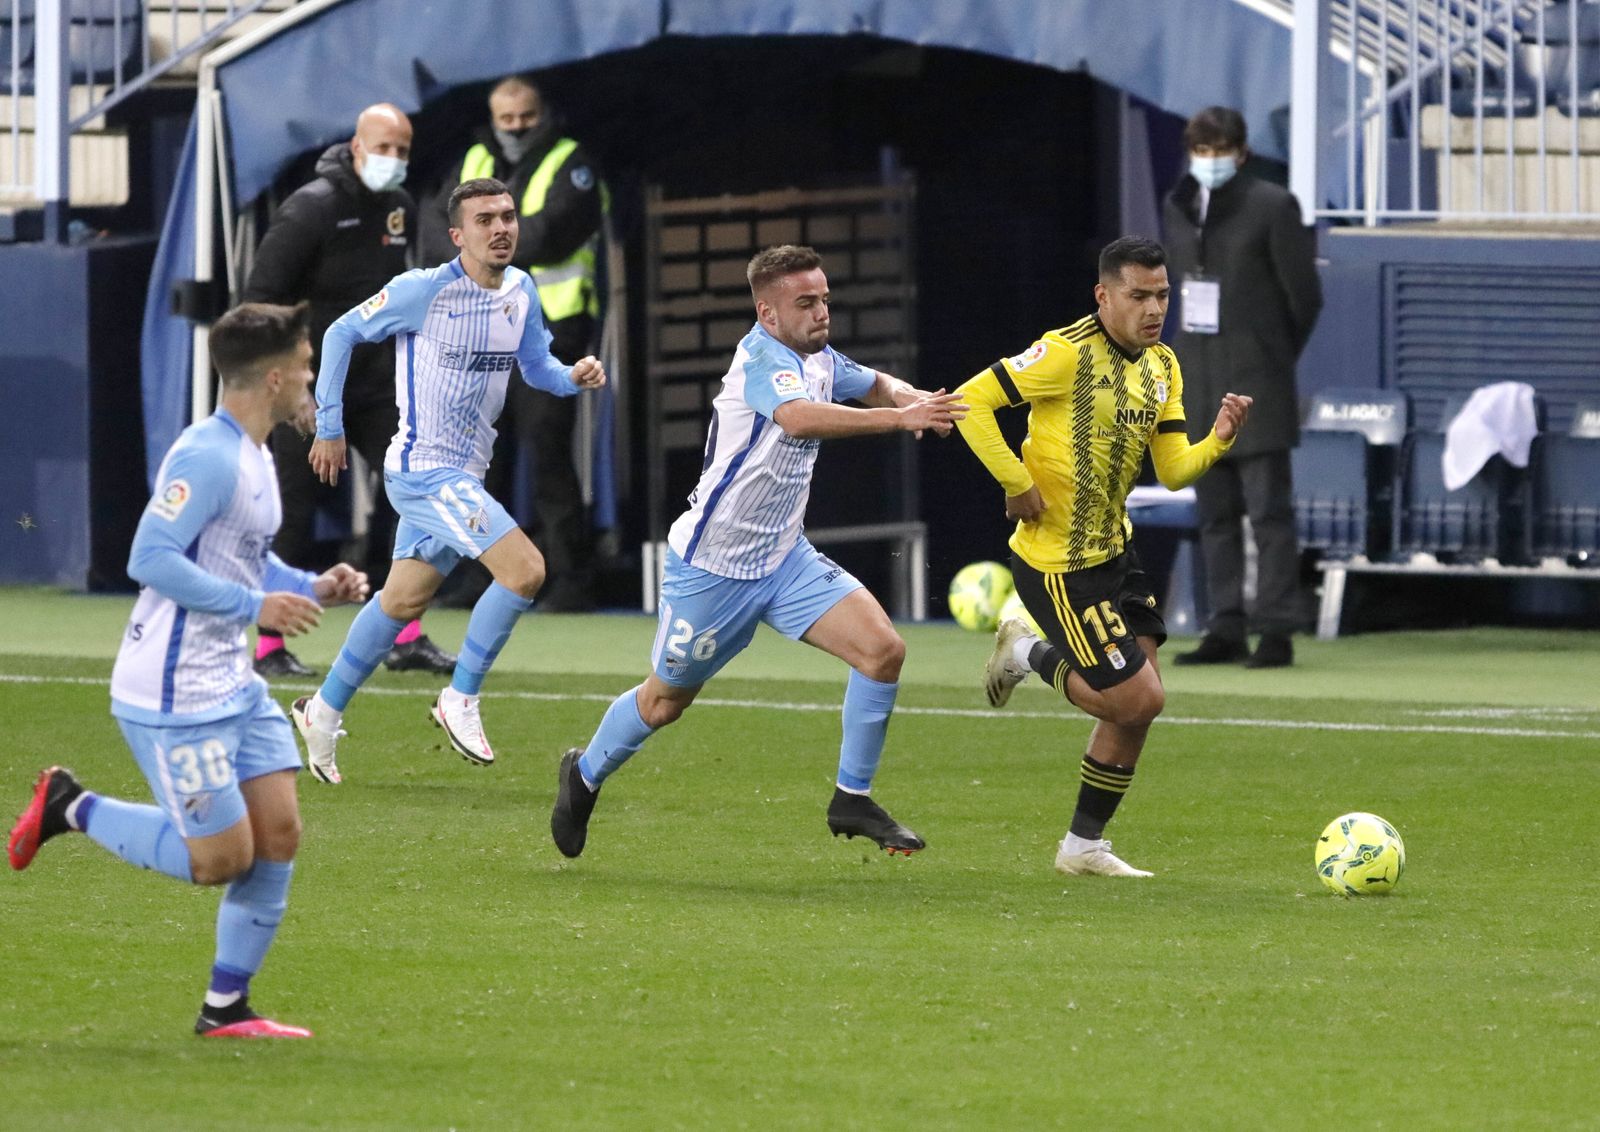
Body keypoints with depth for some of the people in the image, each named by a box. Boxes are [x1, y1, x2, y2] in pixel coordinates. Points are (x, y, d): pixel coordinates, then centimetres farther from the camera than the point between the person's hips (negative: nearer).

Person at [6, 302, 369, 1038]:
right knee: (222, 858, -6)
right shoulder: (207, 457, -20)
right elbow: (150, 559, -25)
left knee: (278, 834, 3)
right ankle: (71, 808, 11)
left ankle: (225, 1007, 11)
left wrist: (312, 588, 8)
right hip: (175, 697, -10)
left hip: (231, 685, 10)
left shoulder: (253, 456, 12)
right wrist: (253, 605, -23)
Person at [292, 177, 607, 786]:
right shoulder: (424, 291, -15)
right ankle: (461, 700, -6)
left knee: (403, 600, 18)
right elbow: (342, 332, -3)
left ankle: (322, 712, 34)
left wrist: (573, 376, -5)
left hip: (465, 473, 8)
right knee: (525, 569, -20)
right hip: (424, 468, -8)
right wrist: (330, 426, -2)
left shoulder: (521, 292, 4)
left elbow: (536, 365, 18)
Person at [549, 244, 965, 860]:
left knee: (883, 649, -12)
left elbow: (876, 385, 24)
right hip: (712, 564, -7)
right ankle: (585, 774, 39)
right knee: (665, 701, 10)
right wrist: (898, 417, -50)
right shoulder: (763, 357, -23)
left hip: (784, 557, 7)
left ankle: (852, 798, 0)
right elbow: (798, 418, -44)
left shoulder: (820, 360, 2)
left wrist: (915, 398, -1)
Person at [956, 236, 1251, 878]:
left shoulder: (1161, 367, 7)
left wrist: (1219, 439, -13)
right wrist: (1016, 484, -20)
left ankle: (1084, 847, 22)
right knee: (1138, 699, -10)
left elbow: (1172, 470, 6)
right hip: (1057, 562, -8)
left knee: (1138, 704, 8)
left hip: (1113, 547, 8)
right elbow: (972, 401, -19)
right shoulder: (1068, 353, -18)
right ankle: (1029, 655, 17)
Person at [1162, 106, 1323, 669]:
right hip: (1199, 382, 6)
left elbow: (1304, 294, -3)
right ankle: (1226, 629, 13)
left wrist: (1276, 357, 5)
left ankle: (1276, 632, -6)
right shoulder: (1177, 209, 12)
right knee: (1215, 513, 8)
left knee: (1268, 511, -6)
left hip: (1256, 384, -6)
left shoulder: (1271, 206, -6)